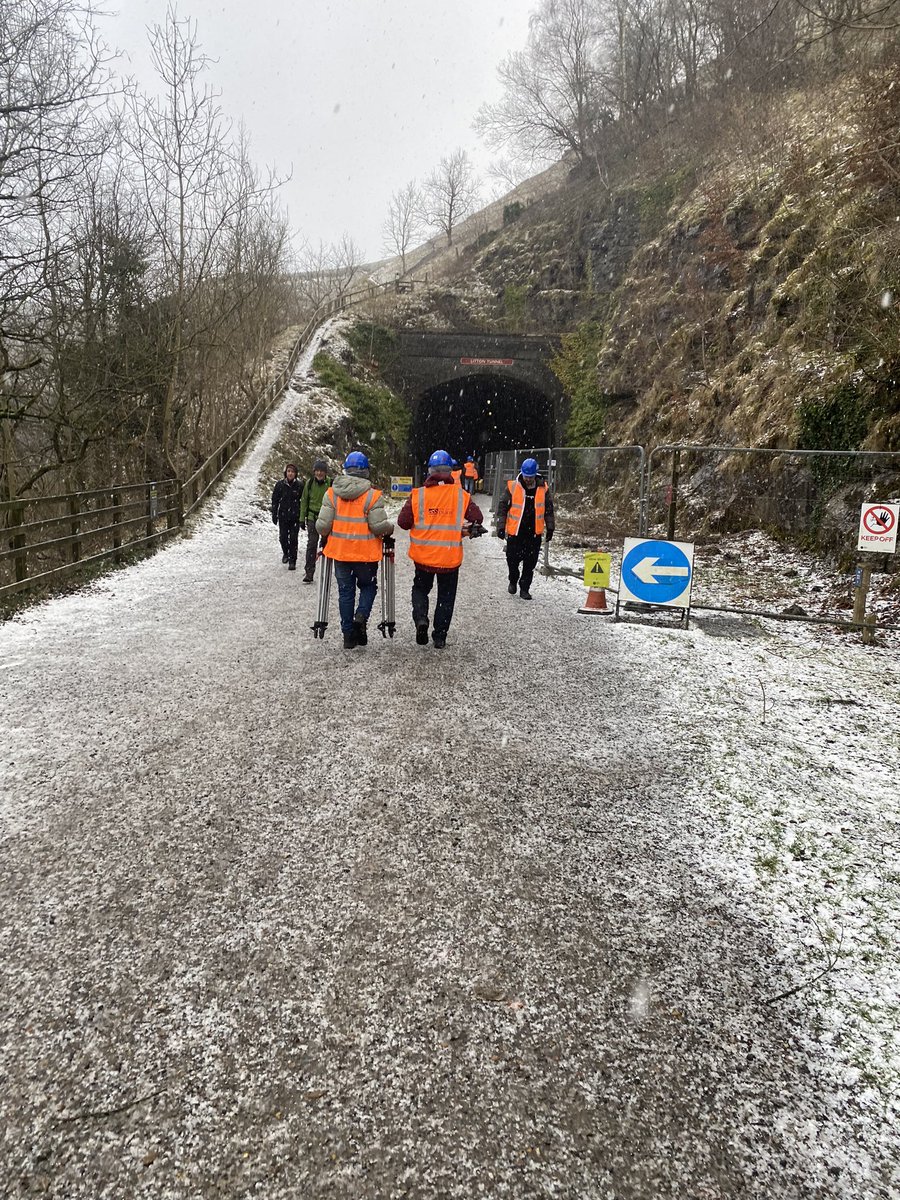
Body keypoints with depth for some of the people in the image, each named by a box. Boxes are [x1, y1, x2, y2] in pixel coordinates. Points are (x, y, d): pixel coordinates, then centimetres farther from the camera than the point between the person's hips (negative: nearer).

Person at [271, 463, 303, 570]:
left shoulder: (299, 485, -2)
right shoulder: (280, 485, 0)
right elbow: (275, 500, 5)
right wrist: (274, 515, 2)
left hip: (295, 517, -1)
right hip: (283, 516, 1)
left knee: (293, 539, -3)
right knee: (283, 537, 2)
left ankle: (292, 561, 4)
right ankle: (286, 553, 32)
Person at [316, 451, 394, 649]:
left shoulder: (331, 493, -4)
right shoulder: (373, 495, -12)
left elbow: (322, 525, -4)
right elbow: (378, 526, -15)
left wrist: (326, 534, 18)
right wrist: (390, 528, 7)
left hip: (339, 551, 2)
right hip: (366, 553, -2)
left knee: (345, 591, 13)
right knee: (368, 586, 19)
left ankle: (348, 634, 14)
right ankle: (361, 616, -6)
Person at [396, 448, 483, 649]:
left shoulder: (418, 495, -9)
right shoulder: (460, 495, -7)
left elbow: (403, 521, -7)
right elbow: (477, 518, -4)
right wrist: (464, 529, 15)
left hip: (423, 556, 0)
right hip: (450, 558, 0)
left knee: (420, 589, 22)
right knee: (446, 596, 15)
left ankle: (420, 618, -3)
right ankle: (440, 637, 17)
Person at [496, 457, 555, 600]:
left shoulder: (543, 489, 0)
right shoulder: (512, 487, -5)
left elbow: (548, 510, 10)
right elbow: (502, 507, -1)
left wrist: (550, 528, 8)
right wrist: (501, 526, -5)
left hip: (534, 533, 1)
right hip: (515, 532, -1)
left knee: (530, 563, 4)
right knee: (513, 560, 6)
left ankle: (524, 588, 16)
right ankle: (513, 581, 33)